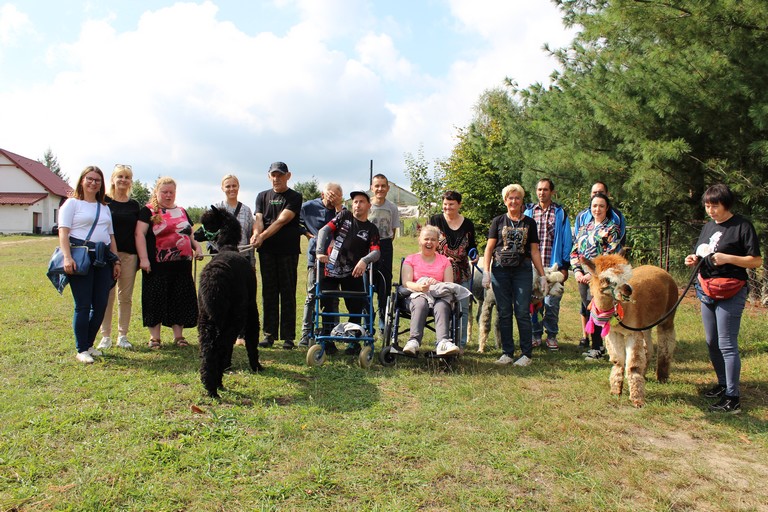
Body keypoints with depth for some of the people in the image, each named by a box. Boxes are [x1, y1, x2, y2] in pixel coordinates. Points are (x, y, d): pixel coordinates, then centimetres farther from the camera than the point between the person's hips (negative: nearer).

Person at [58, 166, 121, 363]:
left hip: (103, 259, 6)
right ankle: (81, 350, 6)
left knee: (101, 305, 3)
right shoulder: (72, 203, 4)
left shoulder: (104, 208, 22)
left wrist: (116, 260, 14)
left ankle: (89, 344, 18)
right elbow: (63, 232, -6)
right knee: (83, 306, -4)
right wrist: (67, 257, -19)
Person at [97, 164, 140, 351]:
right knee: (107, 296, 0)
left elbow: (137, 233, 11)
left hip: (129, 255, 3)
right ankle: (105, 336, 10)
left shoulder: (134, 205, 11)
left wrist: (140, 257, 6)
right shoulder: (104, 201, 2)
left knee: (126, 297, 6)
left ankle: (122, 336, 15)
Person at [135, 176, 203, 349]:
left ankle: (178, 335, 16)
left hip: (182, 265, 5)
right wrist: (144, 258, -15)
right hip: (158, 265, -5)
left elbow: (190, 234, 26)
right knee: (155, 300, 0)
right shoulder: (148, 211, 2)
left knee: (180, 300, 7)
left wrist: (197, 247, 6)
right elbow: (140, 234, -6)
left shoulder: (182, 211, 19)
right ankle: (154, 337, 11)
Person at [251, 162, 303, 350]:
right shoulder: (262, 196, 15)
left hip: (288, 251, -3)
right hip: (267, 250, 4)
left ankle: (288, 336, 6)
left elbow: (281, 221, -12)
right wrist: (256, 234, -20)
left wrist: (263, 236, -23)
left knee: (288, 293, 0)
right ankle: (269, 334, 14)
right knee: (269, 293, 6)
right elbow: (258, 219, 1)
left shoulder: (295, 197, 1)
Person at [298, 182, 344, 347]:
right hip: (315, 255, -1)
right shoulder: (309, 207, 0)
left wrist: (338, 208, -17)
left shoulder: (341, 210, 3)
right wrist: (306, 233, 4)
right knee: (312, 296, -1)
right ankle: (306, 334, 4)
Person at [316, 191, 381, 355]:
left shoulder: (371, 229, 6)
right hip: (330, 269, 0)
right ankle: (328, 340, 13)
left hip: (353, 273, 0)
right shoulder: (344, 216, 7)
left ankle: (354, 342, 14)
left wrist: (364, 260, -32)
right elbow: (324, 230, -5)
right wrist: (320, 252, -22)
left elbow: (376, 252, -10)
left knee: (356, 308, -1)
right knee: (329, 306, -1)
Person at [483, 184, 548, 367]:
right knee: (504, 313, 5)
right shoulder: (498, 221, 8)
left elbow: (534, 251, 10)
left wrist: (542, 276, 6)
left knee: (522, 312, -2)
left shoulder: (529, 223, 10)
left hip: (523, 270, 0)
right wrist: (486, 271, -5)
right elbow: (489, 247, 5)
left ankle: (527, 354, 8)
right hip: (500, 270, 1)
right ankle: (507, 353, 14)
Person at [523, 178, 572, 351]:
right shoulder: (529, 212, 10)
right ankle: (536, 334, 16)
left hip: (553, 265, -1)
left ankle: (551, 335, 14)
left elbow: (567, 240, 5)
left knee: (552, 303, -1)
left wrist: (565, 266, -1)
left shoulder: (560, 213, 6)